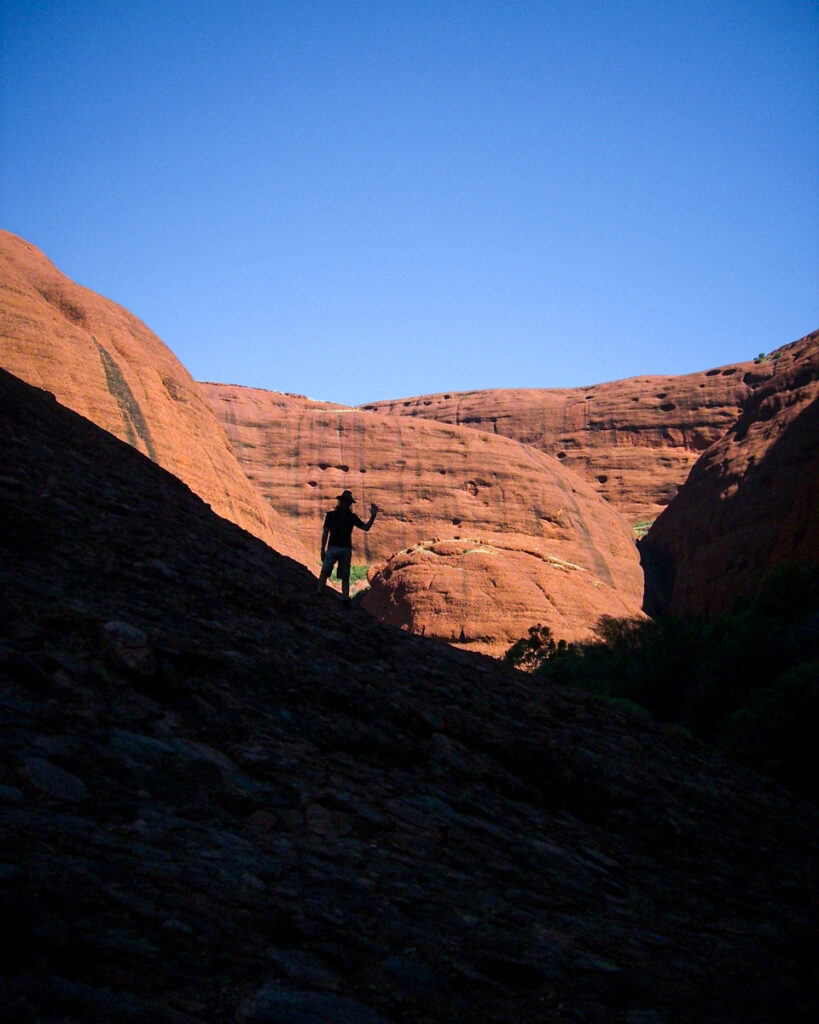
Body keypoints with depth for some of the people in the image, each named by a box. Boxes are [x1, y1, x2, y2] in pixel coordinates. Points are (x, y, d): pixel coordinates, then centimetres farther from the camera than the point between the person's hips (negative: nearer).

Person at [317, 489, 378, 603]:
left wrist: (373, 516, -2)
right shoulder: (331, 515, 10)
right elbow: (326, 532, 7)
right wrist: (323, 549, 0)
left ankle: (346, 598, -5)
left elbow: (365, 527, 11)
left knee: (345, 576, -1)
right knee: (324, 571, -17)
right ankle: (319, 594, -22)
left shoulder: (352, 517, 15)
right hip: (332, 547, -2)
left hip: (346, 549, 2)